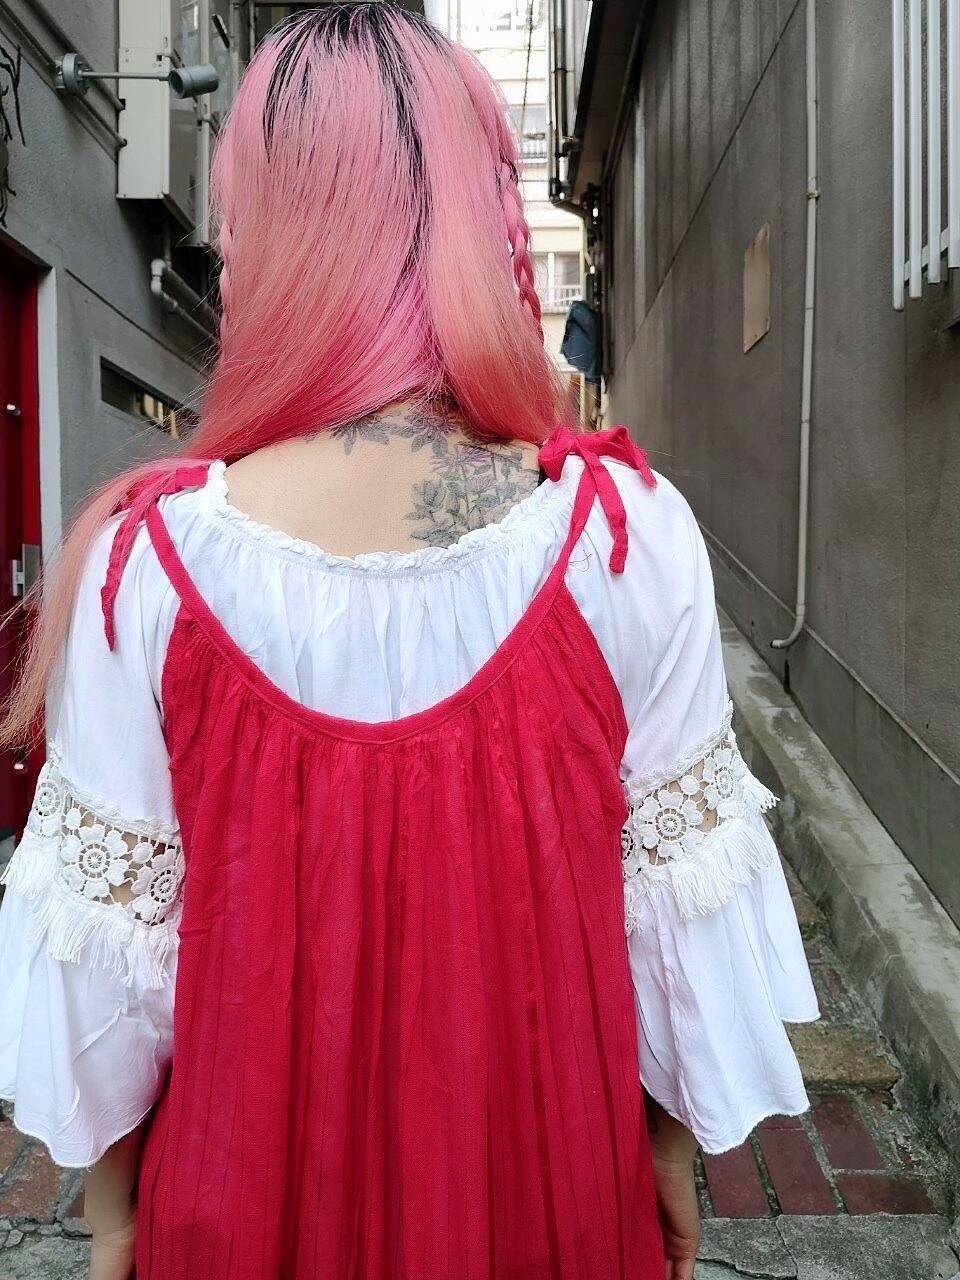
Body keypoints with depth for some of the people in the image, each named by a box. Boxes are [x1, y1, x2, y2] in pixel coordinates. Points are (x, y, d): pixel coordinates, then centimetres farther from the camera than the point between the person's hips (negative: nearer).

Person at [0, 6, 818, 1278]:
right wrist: (675, 1142, 7)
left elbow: (106, 916, -10)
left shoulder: (152, 555, -20)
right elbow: (676, 883, -11)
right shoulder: (631, 532, -20)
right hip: (546, 1166, 1)